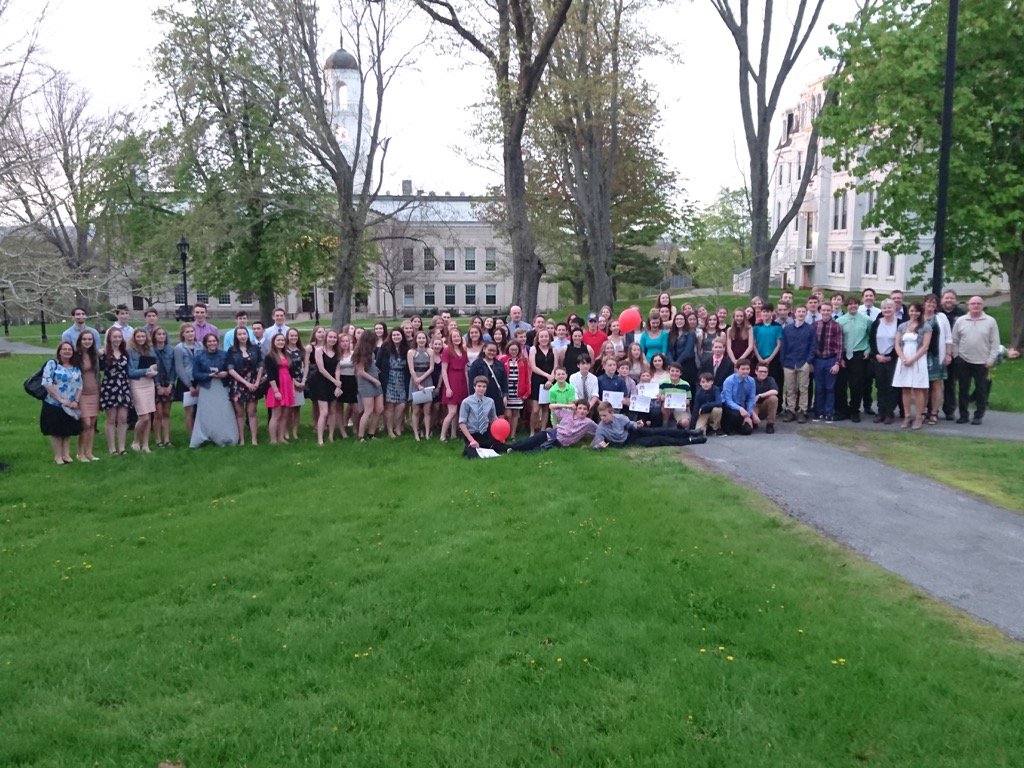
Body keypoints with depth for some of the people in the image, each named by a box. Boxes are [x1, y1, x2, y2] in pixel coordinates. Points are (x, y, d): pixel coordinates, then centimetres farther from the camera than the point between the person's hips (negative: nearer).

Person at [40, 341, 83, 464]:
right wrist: (60, 399, -19)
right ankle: (58, 456, 8)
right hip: (54, 404, -5)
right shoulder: (52, 364, -7)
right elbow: (47, 383, -16)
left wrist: (76, 401, -6)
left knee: (68, 431, 8)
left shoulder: (76, 368, 9)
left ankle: (66, 455, 15)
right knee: (56, 431, 1)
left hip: (70, 406, 5)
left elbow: (80, 385, 8)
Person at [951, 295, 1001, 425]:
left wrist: (991, 360, -6)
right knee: (963, 389, 5)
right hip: (963, 362, 1)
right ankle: (963, 415, 14)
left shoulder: (990, 321, 0)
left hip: (982, 363, -1)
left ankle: (978, 416, 13)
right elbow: (954, 340, 8)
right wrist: (956, 355, 0)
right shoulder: (960, 321, 5)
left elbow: (995, 343, -1)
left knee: (981, 391, 4)